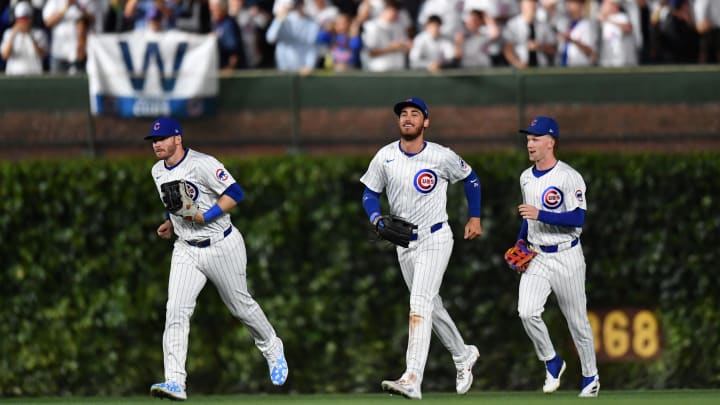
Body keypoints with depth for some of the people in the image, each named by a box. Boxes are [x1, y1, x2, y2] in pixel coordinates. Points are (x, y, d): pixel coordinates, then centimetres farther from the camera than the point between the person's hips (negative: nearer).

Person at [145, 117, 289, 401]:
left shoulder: (202, 164, -18)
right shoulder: (158, 172, 6)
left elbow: (234, 194, -19)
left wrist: (204, 217, -26)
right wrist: (170, 224, 5)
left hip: (222, 246, -5)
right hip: (186, 251, 5)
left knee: (241, 305, 11)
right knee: (176, 311, -12)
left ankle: (272, 350, 40)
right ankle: (175, 382, -19)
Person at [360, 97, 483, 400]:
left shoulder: (442, 157, -12)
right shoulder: (385, 157, -4)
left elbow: (469, 177, 6)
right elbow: (370, 193, 6)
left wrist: (475, 217, 7)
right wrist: (376, 219, -13)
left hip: (435, 240, -5)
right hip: (403, 243, 5)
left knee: (419, 307, -19)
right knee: (431, 307, 17)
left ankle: (412, 380, -29)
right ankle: (463, 356, 41)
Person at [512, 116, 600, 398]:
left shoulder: (568, 177, -14)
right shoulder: (526, 178, 9)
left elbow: (578, 219, -20)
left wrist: (540, 215, -26)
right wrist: (520, 242, 9)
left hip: (566, 257, -5)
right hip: (536, 257, 5)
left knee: (577, 321, 5)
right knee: (527, 312, -16)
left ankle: (590, 377, 23)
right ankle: (551, 362, 5)